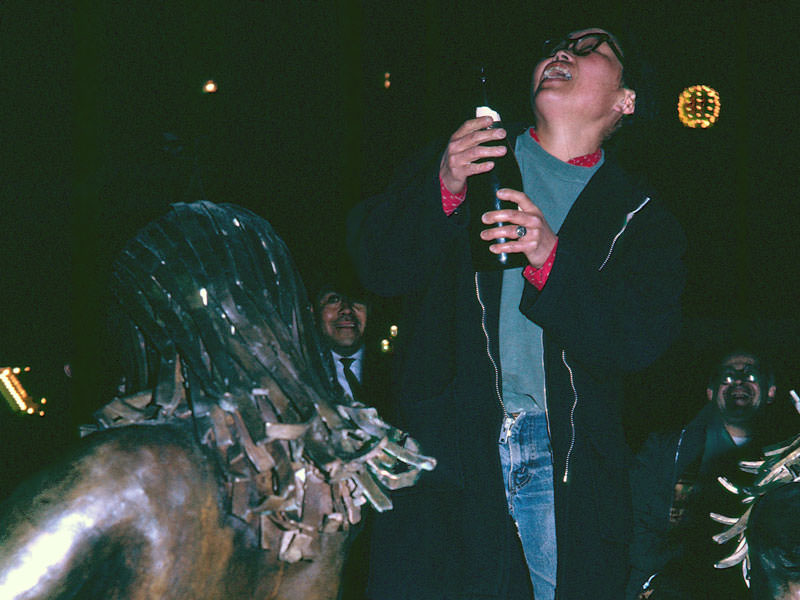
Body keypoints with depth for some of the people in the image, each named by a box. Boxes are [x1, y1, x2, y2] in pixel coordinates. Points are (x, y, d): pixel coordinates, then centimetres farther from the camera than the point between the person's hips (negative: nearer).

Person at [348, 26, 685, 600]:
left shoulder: (641, 219, 12)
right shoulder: (455, 160, 15)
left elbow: (643, 338, -3)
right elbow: (376, 263, 4)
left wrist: (551, 259, -18)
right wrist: (445, 189, -13)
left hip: (565, 465, 0)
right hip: (444, 443, 0)